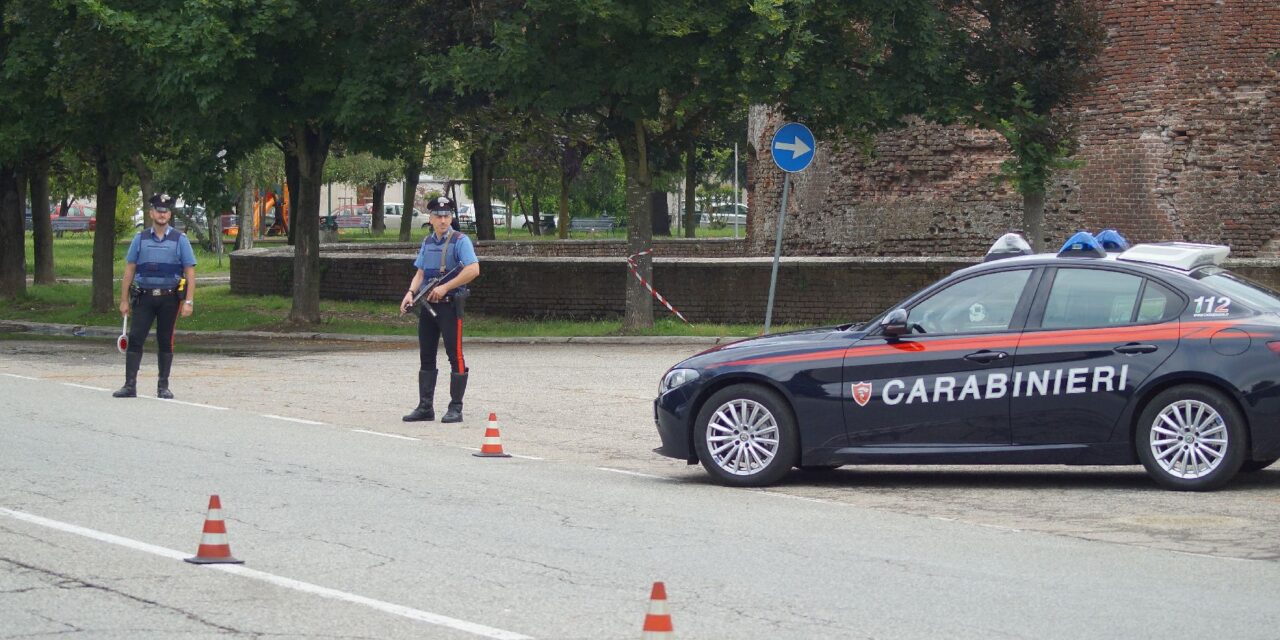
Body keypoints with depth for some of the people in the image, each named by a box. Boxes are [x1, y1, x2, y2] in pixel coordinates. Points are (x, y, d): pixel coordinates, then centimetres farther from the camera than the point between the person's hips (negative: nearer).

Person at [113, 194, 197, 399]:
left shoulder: (180, 239, 4)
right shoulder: (140, 238, 9)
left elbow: (190, 273, 2)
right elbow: (129, 270, 10)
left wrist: (189, 302, -7)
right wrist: (124, 300, 4)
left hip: (169, 298, -1)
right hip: (144, 297, 1)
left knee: (165, 342, 5)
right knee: (135, 339, -7)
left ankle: (163, 386, 14)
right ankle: (130, 385, -7)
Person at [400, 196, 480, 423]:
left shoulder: (460, 241, -7)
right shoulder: (427, 242, 15)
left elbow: (473, 270, -18)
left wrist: (444, 287, -18)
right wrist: (411, 293, -1)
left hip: (450, 304, -7)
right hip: (428, 304, 7)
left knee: (455, 355, -5)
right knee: (426, 357, 8)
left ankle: (455, 408, -2)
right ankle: (425, 407, 13)